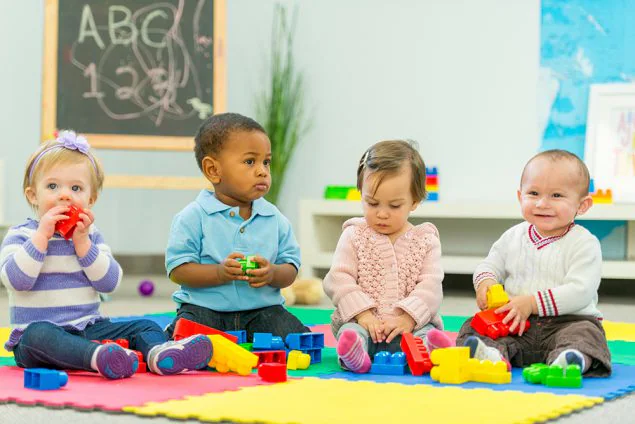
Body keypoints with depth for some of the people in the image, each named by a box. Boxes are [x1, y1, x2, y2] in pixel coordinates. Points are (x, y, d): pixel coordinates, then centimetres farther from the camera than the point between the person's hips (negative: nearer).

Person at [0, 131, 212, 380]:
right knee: (39, 334, -37)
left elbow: (109, 283, -2)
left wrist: (82, 242, -10)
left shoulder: (90, 235, 13)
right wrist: (42, 236, -17)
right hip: (38, 331, -5)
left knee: (145, 327, -11)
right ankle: (97, 357, -62)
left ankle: (159, 354, -44)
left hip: (89, 329, 5)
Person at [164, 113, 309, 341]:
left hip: (262, 310, 4)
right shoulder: (193, 217, -4)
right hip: (204, 309, -4)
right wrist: (220, 273, -22)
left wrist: (272, 273, -16)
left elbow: (291, 269, 8)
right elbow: (177, 270, -7)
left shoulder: (275, 219, 8)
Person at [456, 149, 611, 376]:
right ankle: (494, 353, -46)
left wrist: (533, 303, -24)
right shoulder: (513, 236, 9)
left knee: (586, 332, -34)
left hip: (567, 321, -4)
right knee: (474, 327, -16)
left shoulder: (584, 244, -8)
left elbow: (580, 290, -18)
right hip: (517, 323, 4)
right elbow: (491, 265, 19)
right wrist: (484, 283, -7)